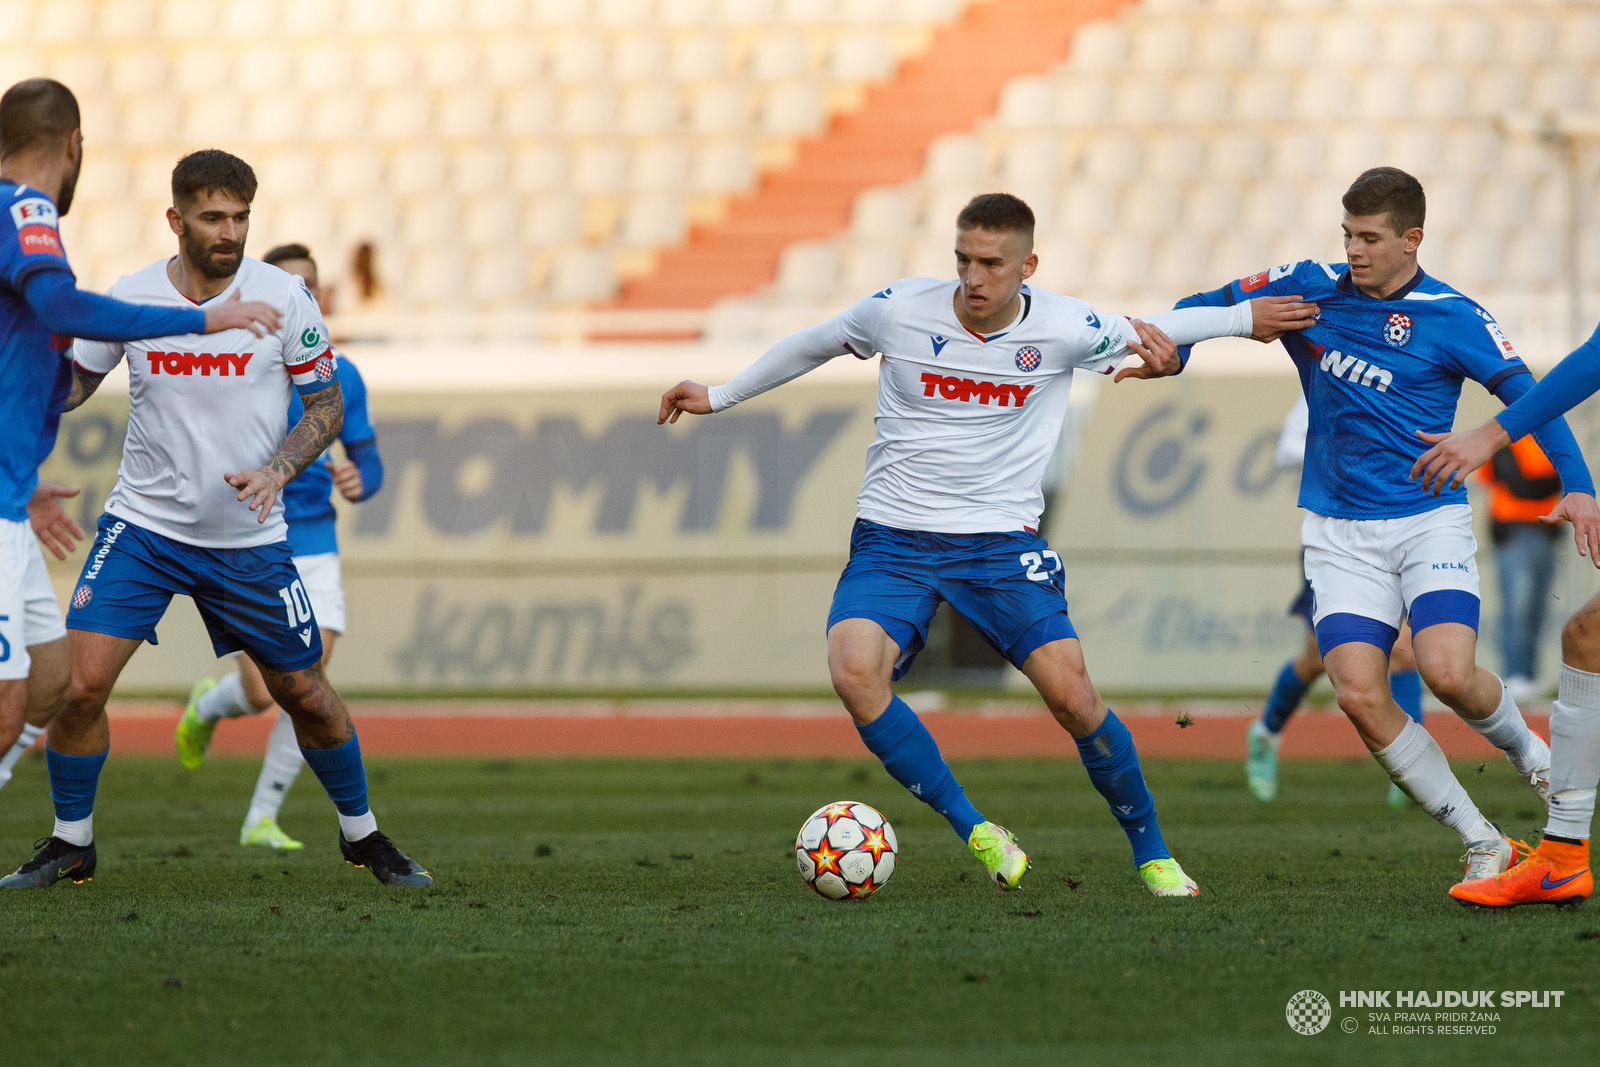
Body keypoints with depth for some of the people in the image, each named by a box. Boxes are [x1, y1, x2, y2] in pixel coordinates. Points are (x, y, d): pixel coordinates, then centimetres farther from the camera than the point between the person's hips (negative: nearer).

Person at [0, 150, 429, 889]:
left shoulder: (285, 298, -9)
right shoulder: (130, 297, -6)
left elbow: (327, 405, -1)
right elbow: (72, 384, 8)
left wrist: (276, 470, -18)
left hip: (248, 539, 0)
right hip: (143, 523, 0)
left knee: (306, 693, 8)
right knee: (81, 683, -13)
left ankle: (362, 833, 31)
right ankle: (70, 843, 7)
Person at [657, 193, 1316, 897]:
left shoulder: (1063, 329, -7)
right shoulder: (901, 310, -6)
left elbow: (1154, 333, 14)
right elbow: (813, 344, 13)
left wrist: (1247, 317, 21)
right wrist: (719, 396, 19)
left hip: (1002, 540, 0)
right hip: (892, 540, 0)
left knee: (1071, 694, -16)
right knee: (855, 672, -27)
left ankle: (1152, 854, 7)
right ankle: (973, 830, -13)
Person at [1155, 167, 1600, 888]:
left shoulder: (1451, 317, -5)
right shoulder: (1310, 289, 4)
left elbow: (1528, 396, -6)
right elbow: (1211, 305, 15)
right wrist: (1171, 350, -6)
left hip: (1430, 522, -3)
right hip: (1339, 531, 3)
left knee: (1448, 673, -25)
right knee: (1359, 693, -15)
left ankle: (1528, 752, 11)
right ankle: (1482, 844, -3)